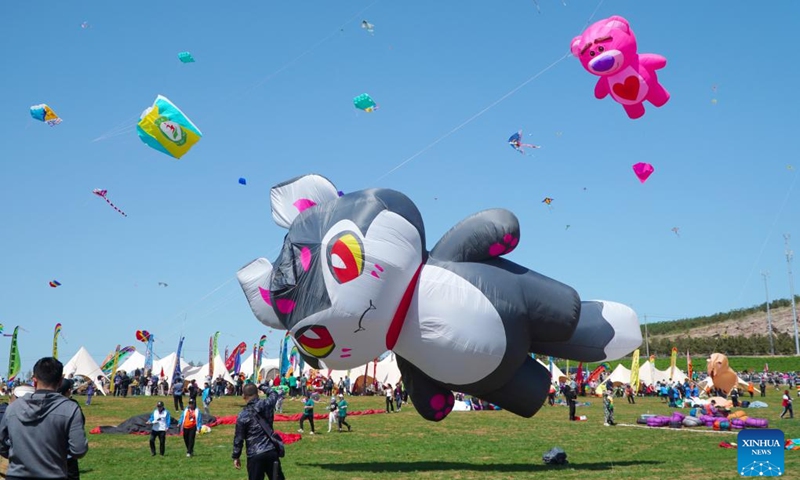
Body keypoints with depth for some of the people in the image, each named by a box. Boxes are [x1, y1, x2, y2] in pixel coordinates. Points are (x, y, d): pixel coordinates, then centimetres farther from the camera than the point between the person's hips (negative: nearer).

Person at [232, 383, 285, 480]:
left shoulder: (243, 415, -8)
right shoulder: (267, 404, -2)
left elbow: (238, 438, -3)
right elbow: (278, 392, 21)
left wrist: (236, 457, 8)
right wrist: (263, 387, 32)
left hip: (254, 455, -3)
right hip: (271, 451, 3)